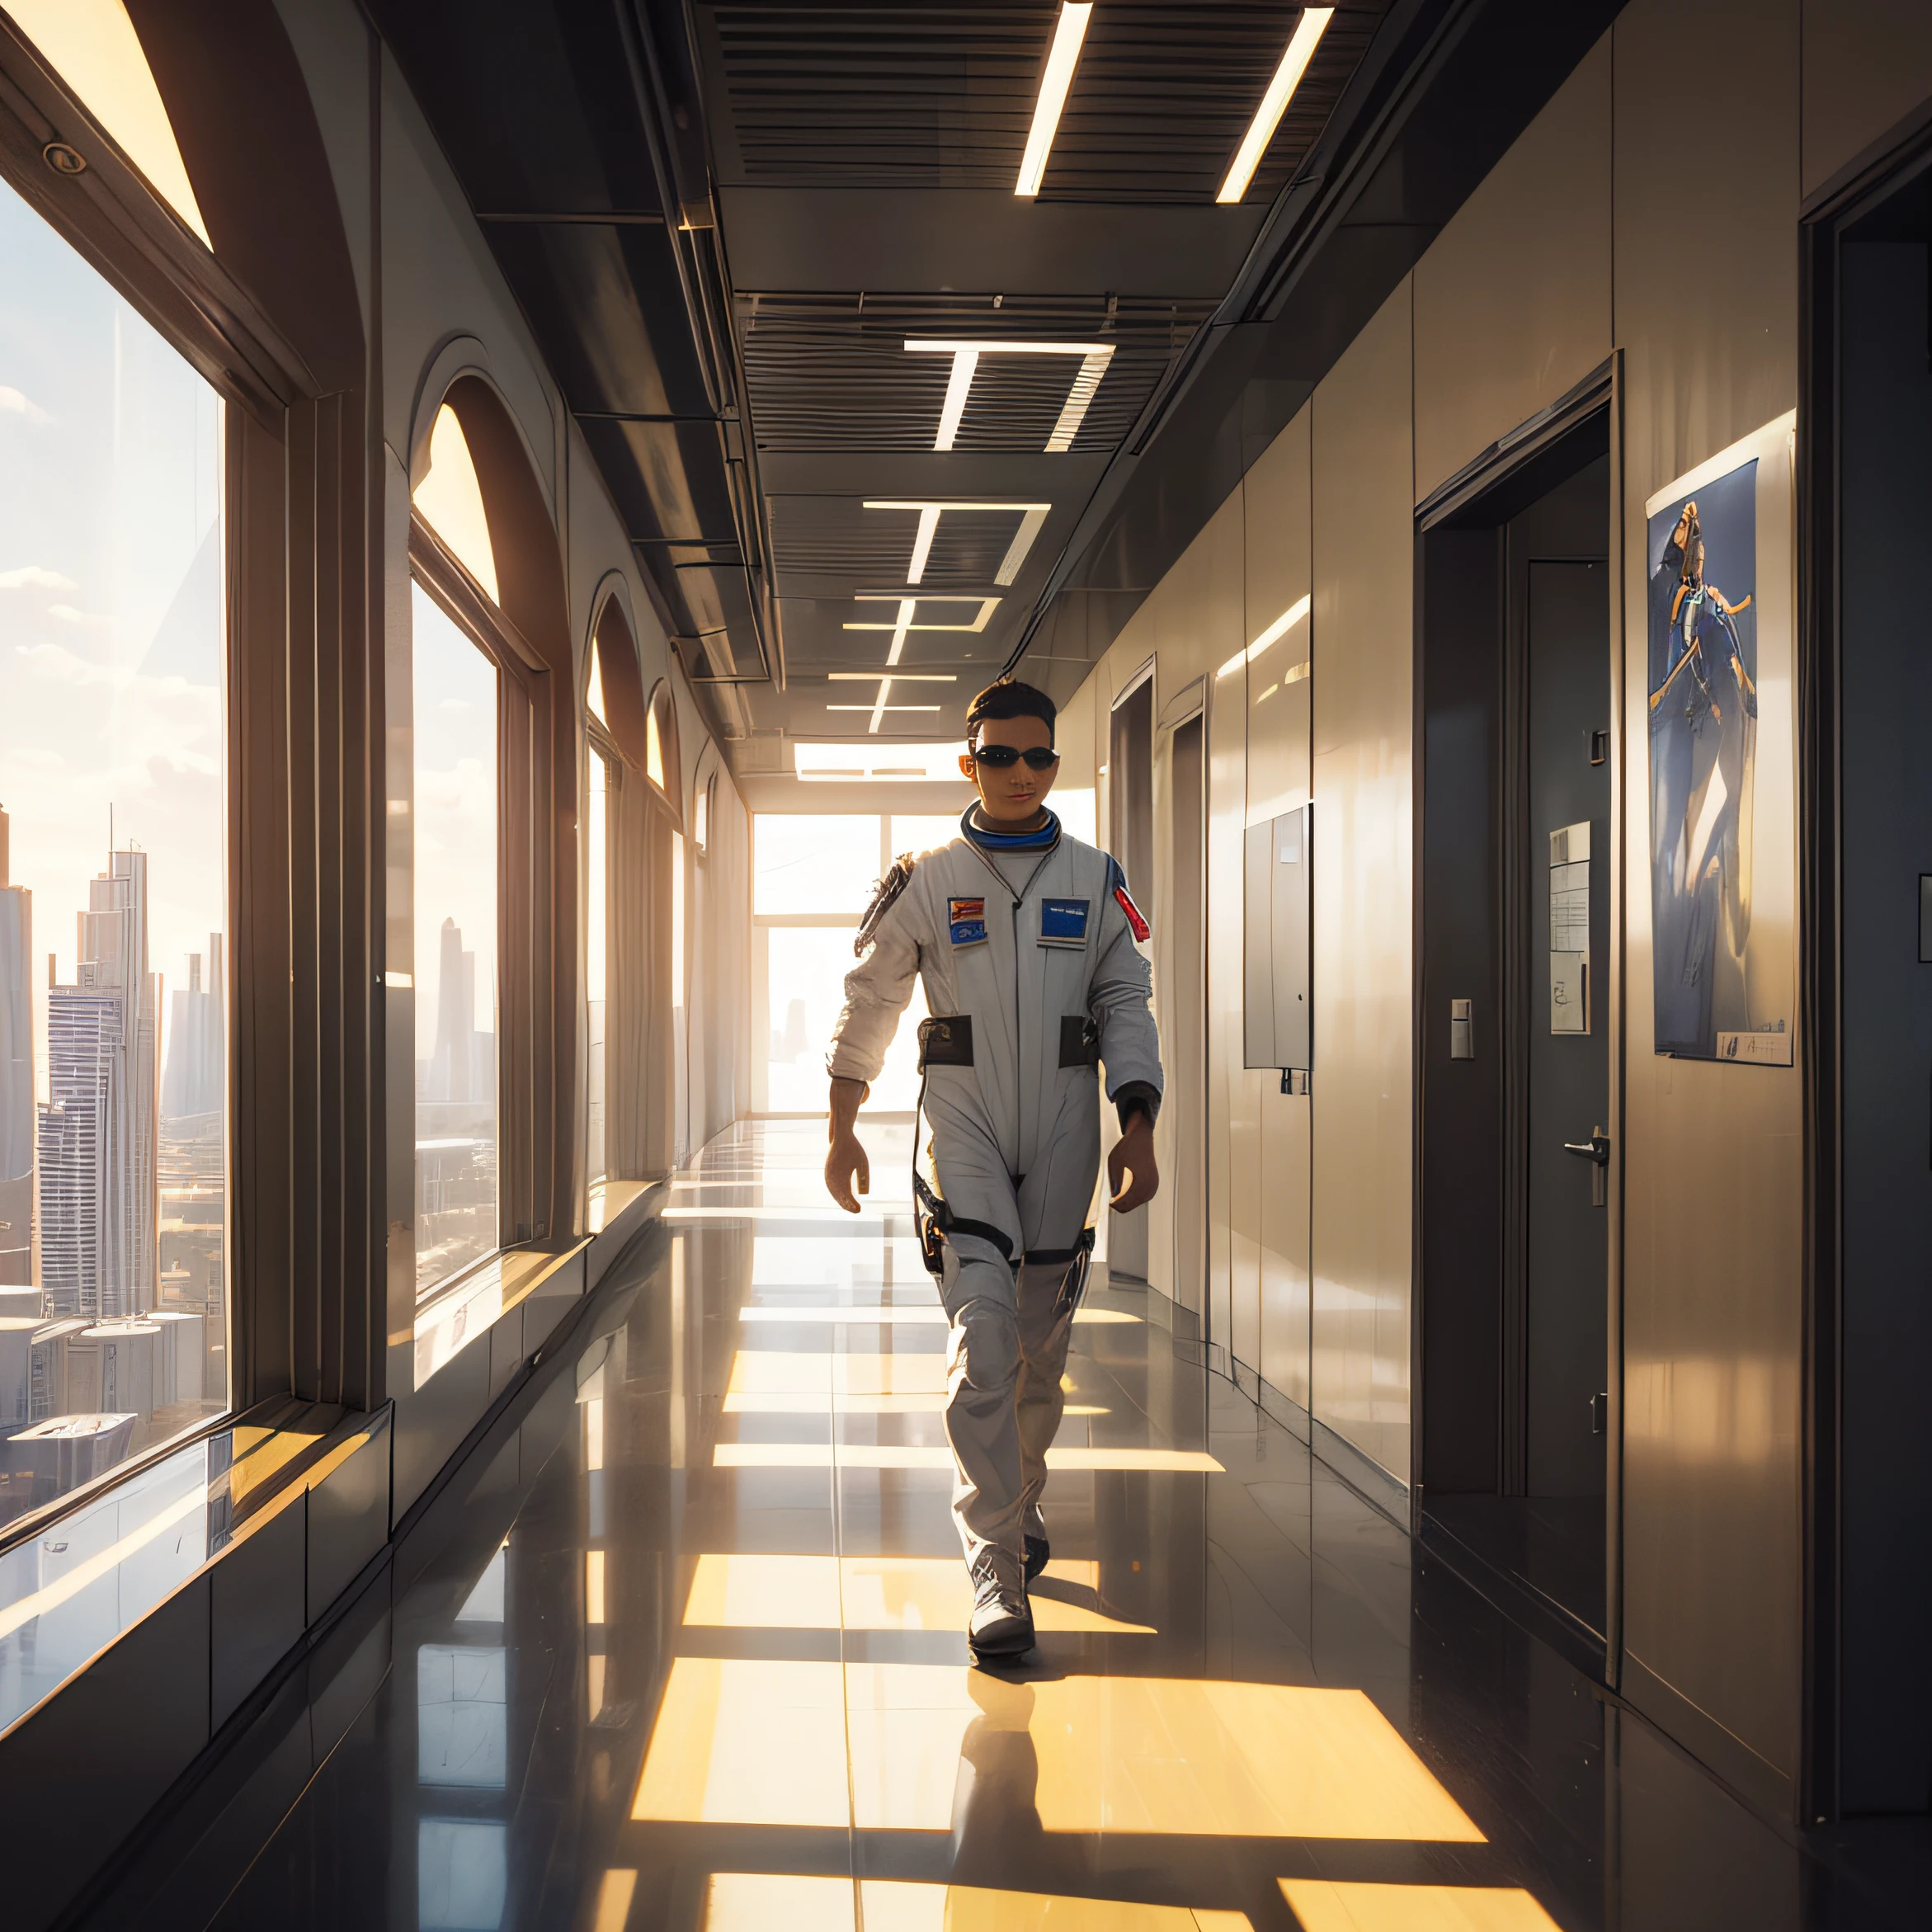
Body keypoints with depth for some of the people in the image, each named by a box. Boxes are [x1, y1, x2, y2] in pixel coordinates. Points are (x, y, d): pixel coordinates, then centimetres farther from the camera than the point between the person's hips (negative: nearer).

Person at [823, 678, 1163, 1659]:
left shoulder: (1096, 880, 9)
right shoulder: (925, 879, 4)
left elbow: (1126, 1008, 8)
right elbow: (867, 1002, 9)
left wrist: (1138, 1133, -2)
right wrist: (841, 1132, 8)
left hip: (1064, 1125, 2)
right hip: (961, 1118, -2)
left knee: (1041, 1343, 10)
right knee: (982, 1333, -14)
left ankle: (1020, 1502, 35)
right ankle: (994, 1573, -13)